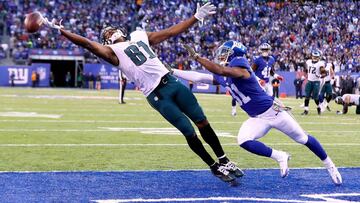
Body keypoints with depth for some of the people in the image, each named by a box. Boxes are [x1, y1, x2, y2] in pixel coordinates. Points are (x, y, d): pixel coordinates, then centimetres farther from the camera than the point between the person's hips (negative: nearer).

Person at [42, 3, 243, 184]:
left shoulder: (139, 36, 17)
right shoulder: (112, 51, 3)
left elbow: (172, 32, 20)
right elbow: (87, 43, -8)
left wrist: (197, 17, 18)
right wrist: (60, 30, -17)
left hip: (172, 82, 5)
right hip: (157, 96, -5)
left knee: (203, 123, 7)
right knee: (189, 133, -4)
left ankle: (224, 161, 21)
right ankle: (216, 168, 10)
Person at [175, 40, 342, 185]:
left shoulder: (239, 66, -21)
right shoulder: (222, 77, 4)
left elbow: (221, 70, -38)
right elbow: (199, 77, 6)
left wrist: (196, 57, -33)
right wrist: (172, 72, 4)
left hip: (273, 111, -7)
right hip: (257, 119, 7)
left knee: (303, 139, 7)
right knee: (244, 141, -19)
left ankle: (329, 165, 26)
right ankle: (280, 157, -1)